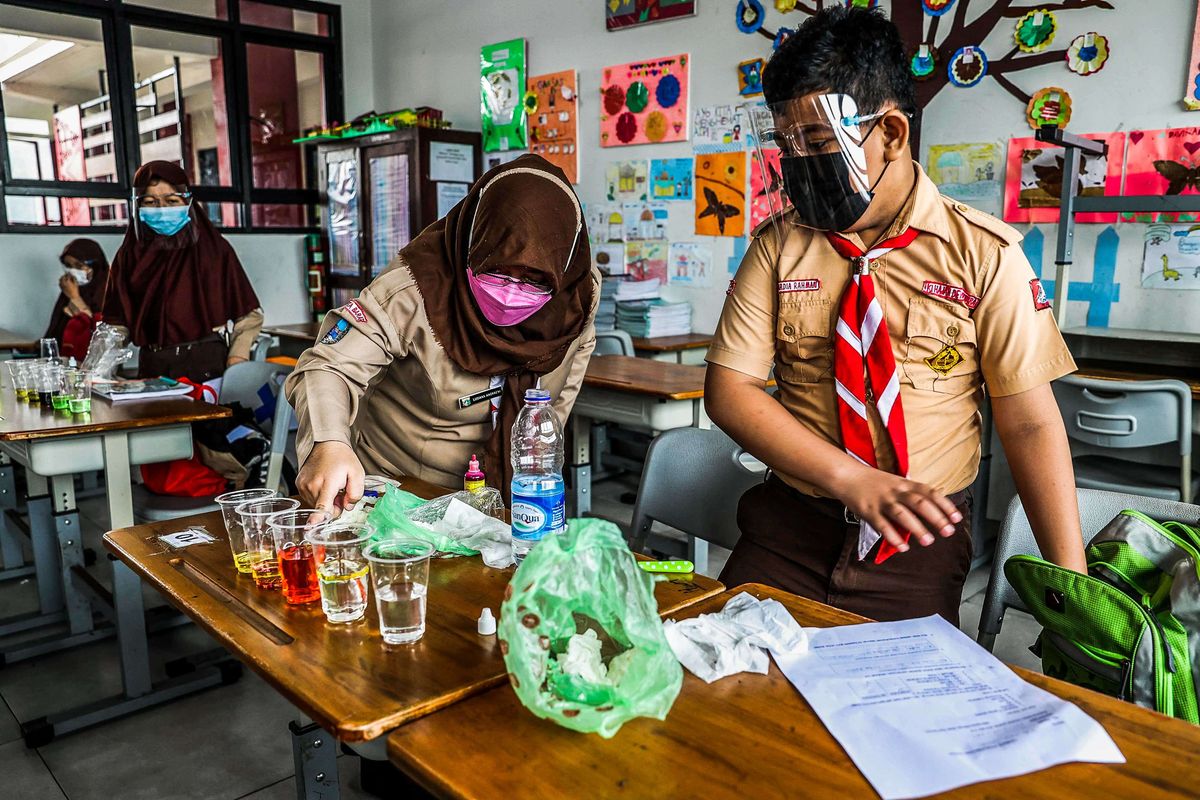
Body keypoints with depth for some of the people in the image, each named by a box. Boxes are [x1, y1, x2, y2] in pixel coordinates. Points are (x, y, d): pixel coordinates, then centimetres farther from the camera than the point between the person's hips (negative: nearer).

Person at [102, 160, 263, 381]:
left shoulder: (214, 249, 3)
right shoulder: (130, 257, 12)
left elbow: (249, 315, 0)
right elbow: (116, 323, 7)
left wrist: (233, 373, -11)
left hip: (210, 365, -2)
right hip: (153, 371, 2)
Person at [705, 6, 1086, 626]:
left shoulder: (984, 253, -4)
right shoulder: (778, 246, 0)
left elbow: (1030, 424, -5)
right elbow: (728, 389, -5)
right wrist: (852, 480, -16)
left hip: (921, 536, -1)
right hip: (789, 526, 2)